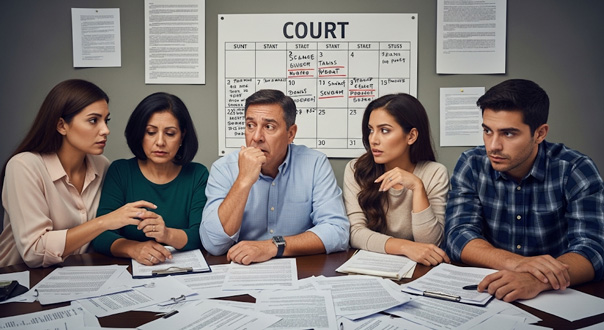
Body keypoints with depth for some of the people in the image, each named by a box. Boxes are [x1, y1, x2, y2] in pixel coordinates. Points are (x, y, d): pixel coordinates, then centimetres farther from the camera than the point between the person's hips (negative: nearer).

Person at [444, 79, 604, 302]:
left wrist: (535, 281, -36)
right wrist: (515, 262, -29)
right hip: (485, 292, 1)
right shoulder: (471, 166, -4)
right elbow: (459, 235, -11)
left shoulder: (575, 171, -9)